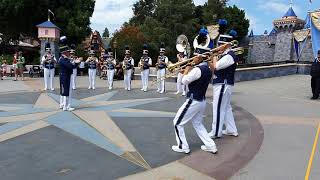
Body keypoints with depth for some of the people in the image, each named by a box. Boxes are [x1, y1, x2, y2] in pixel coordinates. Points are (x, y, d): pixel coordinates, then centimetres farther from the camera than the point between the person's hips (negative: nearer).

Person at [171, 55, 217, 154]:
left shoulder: (198, 70, -22)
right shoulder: (208, 70, 7)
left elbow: (184, 81, -16)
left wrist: (186, 70, -2)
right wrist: (189, 71, 9)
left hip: (193, 101, -9)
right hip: (202, 101, 9)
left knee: (177, 123, 7)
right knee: (198, 124, 24)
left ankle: (183, 147, 15)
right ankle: (210, 146, 21)